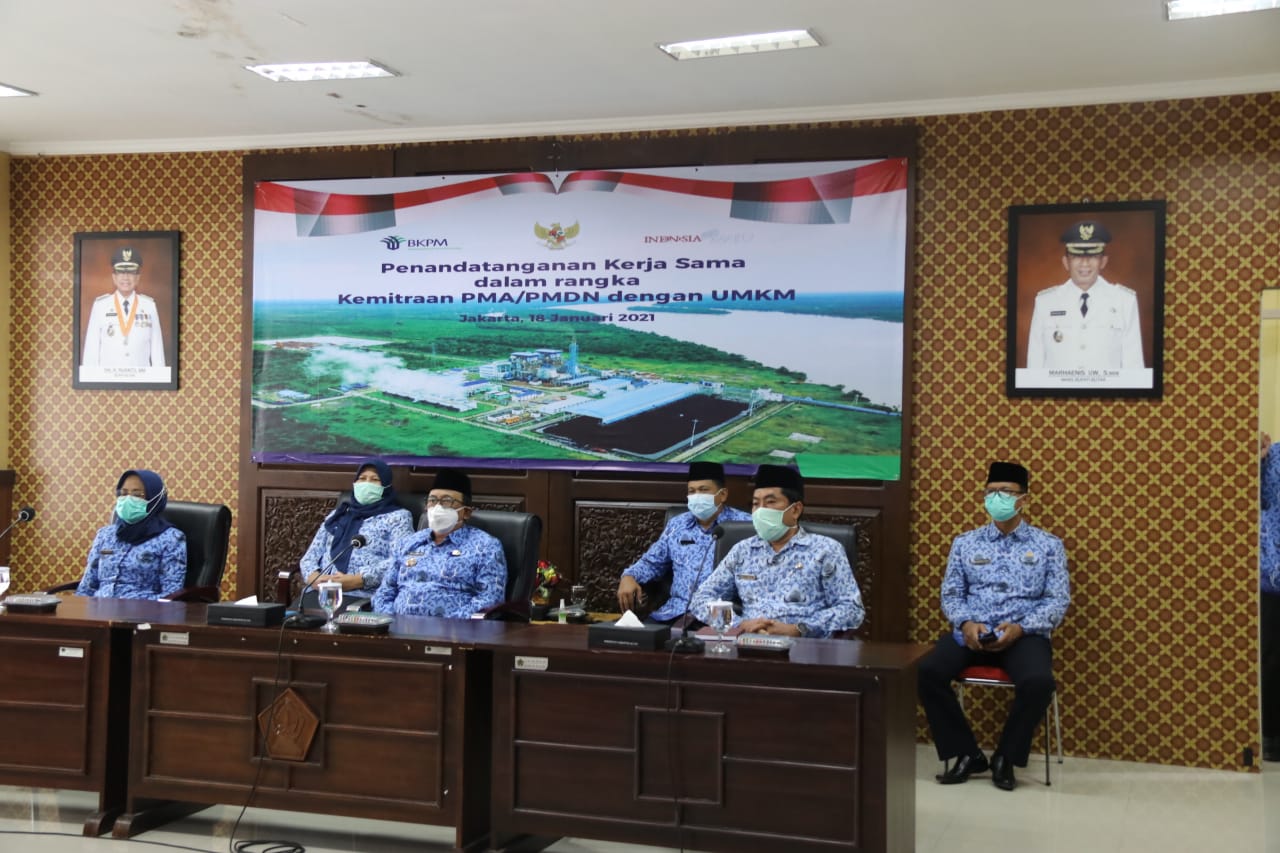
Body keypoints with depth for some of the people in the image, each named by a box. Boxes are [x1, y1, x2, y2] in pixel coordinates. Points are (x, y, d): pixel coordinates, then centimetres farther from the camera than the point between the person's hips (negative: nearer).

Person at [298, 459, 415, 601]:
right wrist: (314, 577, -2)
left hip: (364, 597, -4)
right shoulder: (337, 514, 26)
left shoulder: (397, 517, 10)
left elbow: (400, 561, -5)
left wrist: (357, 580, -16)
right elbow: (311, 555, 21)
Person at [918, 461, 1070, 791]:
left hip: (1024, 634, -1)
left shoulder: (1048, 545, 8)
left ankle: (1006, 757, -7)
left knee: (1038, 682, -34)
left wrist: (1020, 628, -15)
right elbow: (950, 594, 9)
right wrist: (966, 623, -13)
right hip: (971, 632, 2)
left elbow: (1058, 600, 1)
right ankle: (967, 754, -7)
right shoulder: (965, 543, 13)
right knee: (926, 672, -26)